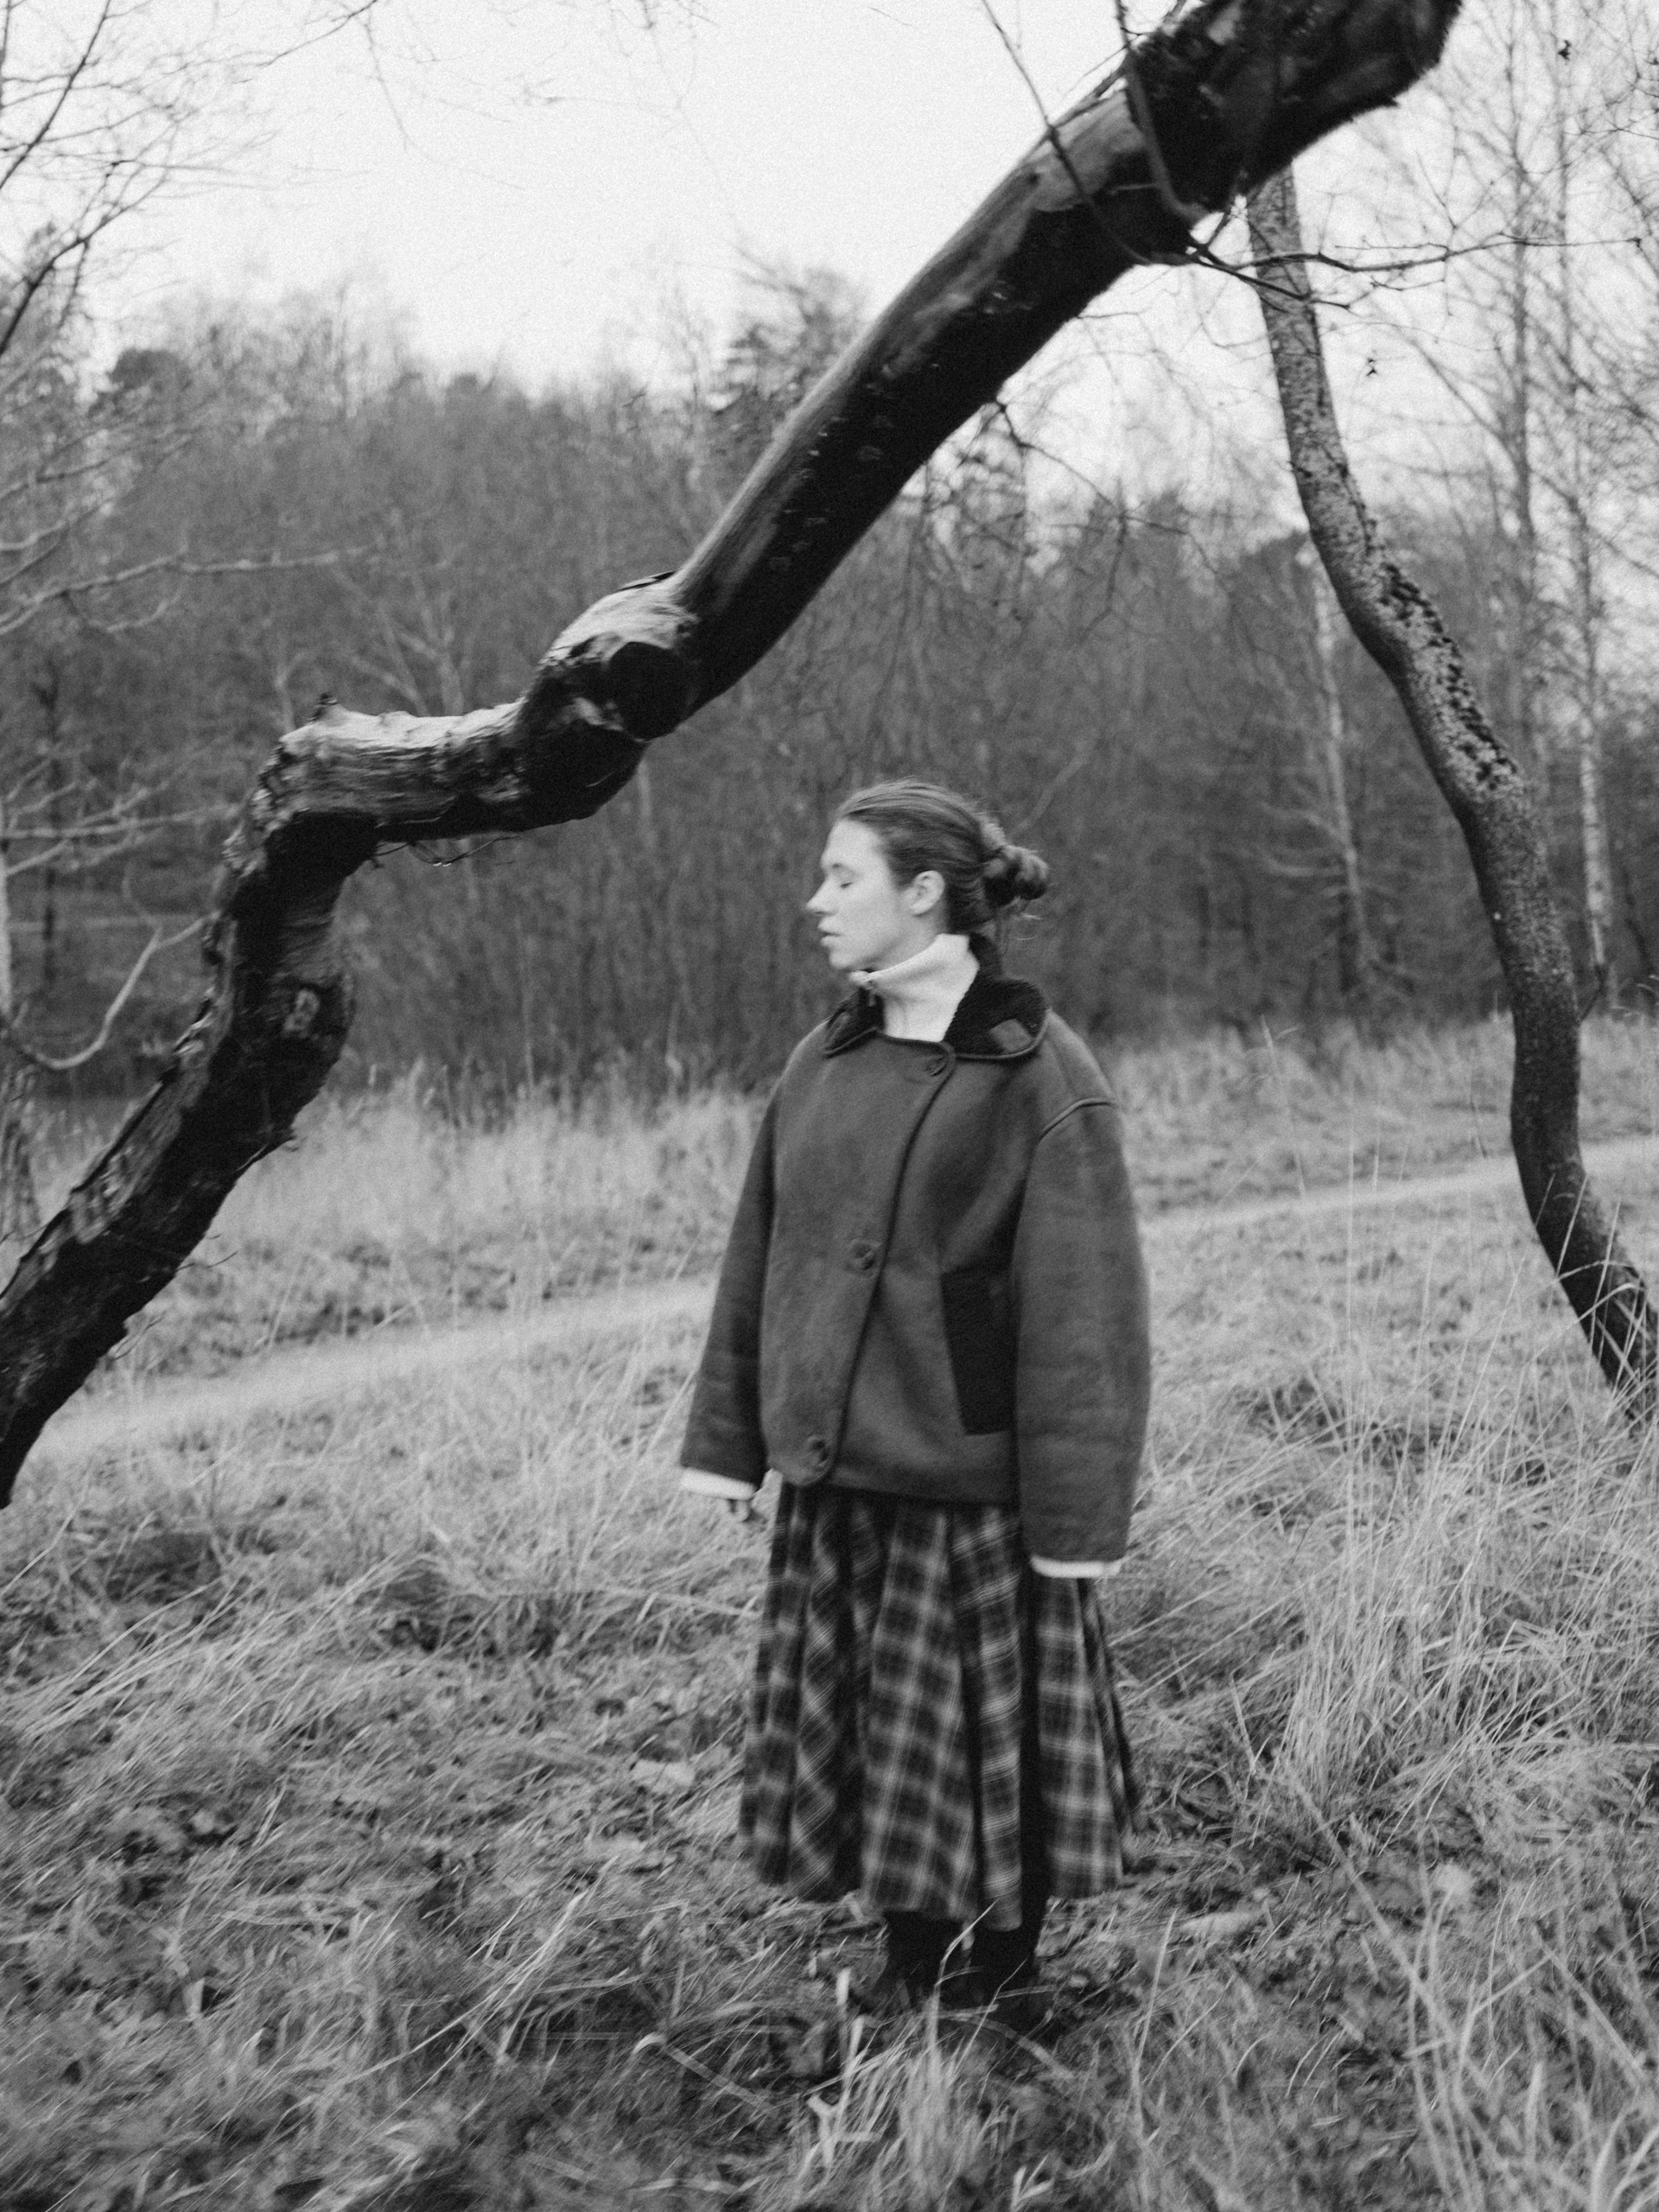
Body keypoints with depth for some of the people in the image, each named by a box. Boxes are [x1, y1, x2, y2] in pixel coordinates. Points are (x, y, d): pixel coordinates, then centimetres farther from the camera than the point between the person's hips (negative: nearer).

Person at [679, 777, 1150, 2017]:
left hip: (971, 1486, -6)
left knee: (986, 1746, 7)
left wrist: (1077, 1516, -15)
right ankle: (910, 1988, 31)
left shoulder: (1039, 1077, -12)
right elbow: (759, 1256, 12)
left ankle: (995, 2001, 26)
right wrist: (729, 1436, 10)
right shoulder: (826, 1062, 7)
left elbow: (1081, 1309, -14)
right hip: (833, 1476, 6)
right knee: (868, 1742, 14)